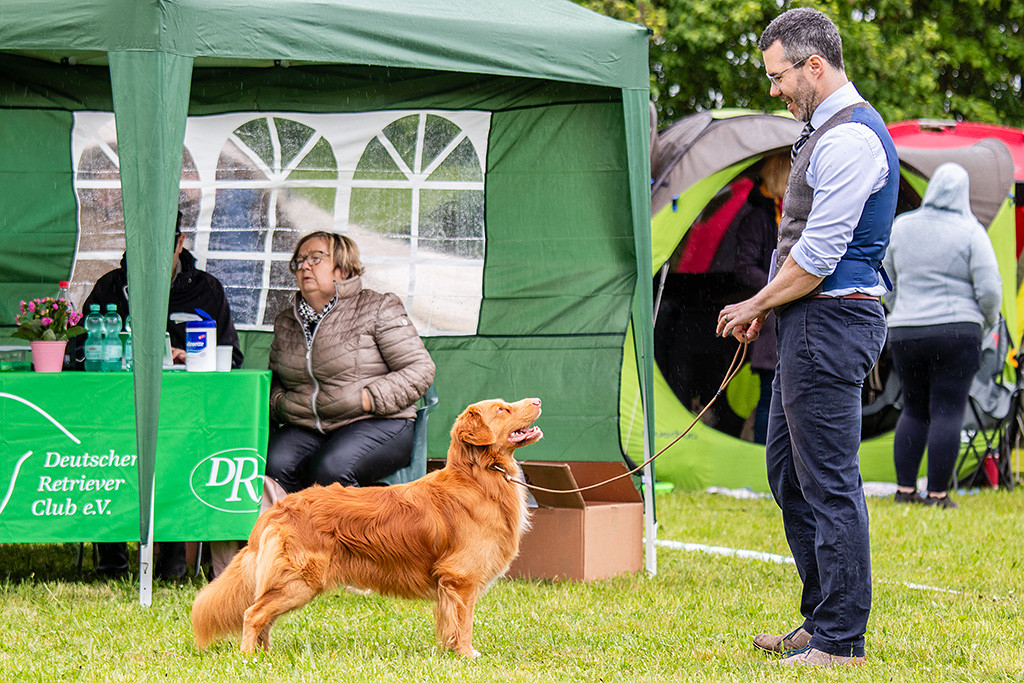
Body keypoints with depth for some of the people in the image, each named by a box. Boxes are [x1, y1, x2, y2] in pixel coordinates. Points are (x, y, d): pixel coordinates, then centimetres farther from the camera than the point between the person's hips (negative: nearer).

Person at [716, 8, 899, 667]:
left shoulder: (850, 138, -16)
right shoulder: (828, 130, 18)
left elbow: (818, 253, -19)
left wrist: (757, 305, -7)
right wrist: (768, 304, 13)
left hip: (832, 321, -11)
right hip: (812, 323, 11)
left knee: (830, 483, -8)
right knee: (790, 473, 16)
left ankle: (840, 642, -4)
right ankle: (820, 620, 24)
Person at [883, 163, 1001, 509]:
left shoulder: (900, 227, 7)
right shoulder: (970, 233, -6)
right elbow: (989, 289, -9)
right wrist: (990, 320, 10)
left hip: (905, 334, 4)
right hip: (956, 332, -4)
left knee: (913, 409, 15)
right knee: (947, 411, -1)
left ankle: (904, 489, 11)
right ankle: (937, 494, -2)